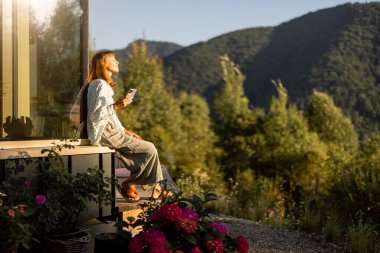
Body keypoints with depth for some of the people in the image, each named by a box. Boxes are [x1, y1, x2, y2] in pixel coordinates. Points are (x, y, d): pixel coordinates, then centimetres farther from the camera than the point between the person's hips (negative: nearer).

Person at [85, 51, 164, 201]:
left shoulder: (105, 85, 20)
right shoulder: (99, 85, -14)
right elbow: (94, 115, -21)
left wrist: (125, 131, 14)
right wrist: (116, 106, -28)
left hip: (111, 131, 10)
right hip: (105, 134, -10)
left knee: (147, 147, 5)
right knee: (149, 149, -10)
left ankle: (155, 186, 4)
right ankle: (129, 184, 1)